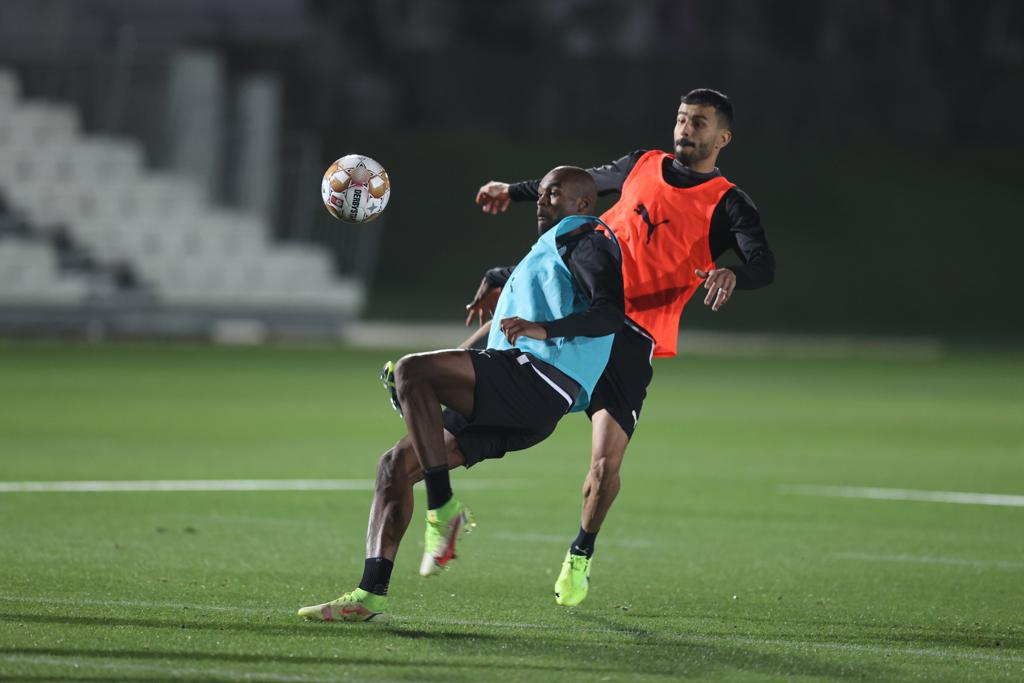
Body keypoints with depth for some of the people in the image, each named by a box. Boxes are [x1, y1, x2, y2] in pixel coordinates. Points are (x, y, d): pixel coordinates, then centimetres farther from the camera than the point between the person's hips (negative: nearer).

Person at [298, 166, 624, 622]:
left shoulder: (584, 242, 3)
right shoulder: (549, 248, 33)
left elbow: (610, 314, -15)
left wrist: (543, 329, -26)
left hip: (540, 379, -10)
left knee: (411, 370, -27)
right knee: (395, 465, 0)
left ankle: (444, 511, -24)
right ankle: (370, 594, -8)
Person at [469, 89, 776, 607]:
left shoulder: (727, 205, -3)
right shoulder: (642, 165, 13)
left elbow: (764, 265, -18)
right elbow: (585, 181, 32)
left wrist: (732, 274, -42)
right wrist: (514, 192, 38)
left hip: (635, 334, -5)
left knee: (606, 461, -10)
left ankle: (581, 556, 12)